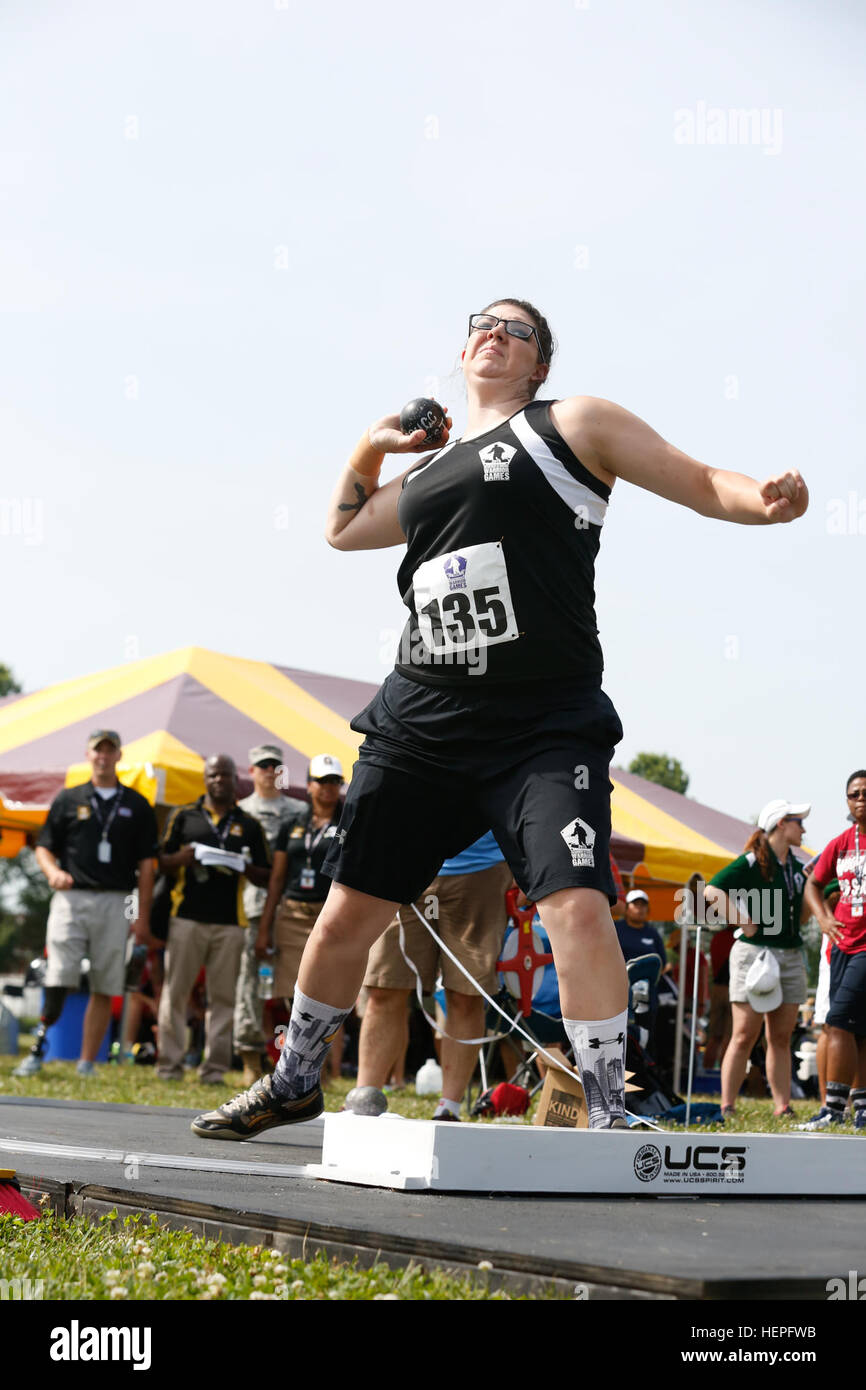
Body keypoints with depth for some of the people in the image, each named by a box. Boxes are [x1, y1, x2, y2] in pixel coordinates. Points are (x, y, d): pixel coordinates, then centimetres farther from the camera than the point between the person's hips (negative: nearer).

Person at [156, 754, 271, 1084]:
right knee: (175, 991, -3)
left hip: (229, 922, 1)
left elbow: (266, 877, 14)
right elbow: (160, 862, 10)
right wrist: (183, 858, -11)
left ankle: (215, 1068, 3)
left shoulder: (249, 825, 14)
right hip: (187, 917, -1)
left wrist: (244, 868, -7)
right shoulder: (183, 816, 12)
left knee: (223, 996, 0)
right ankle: (169, 1065, 1)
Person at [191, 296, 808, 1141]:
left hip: (544, 727, -5)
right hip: (419, 722, 5)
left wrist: (765, 497, -23)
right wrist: (371, 445, 24)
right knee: (347, 912, 9)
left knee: (577, 905, -21)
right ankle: (295, 1081, 28)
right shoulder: (427, 471, 21)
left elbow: (703, 485, -1)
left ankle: (609, 1116, -12)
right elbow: (342, 528, 39)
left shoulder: (571, 427, 5)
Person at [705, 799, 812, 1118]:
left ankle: (782, 1107, 9)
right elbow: (712, 890, -15)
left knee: (781, 1037, 7)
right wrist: (743, 922, -18)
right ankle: (727, 1107, -5)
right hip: (754, 953, -6)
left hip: (790, 956, 6)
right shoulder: (752, 863, -6)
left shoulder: (796, 868, 16)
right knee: (745, 1035, -8)